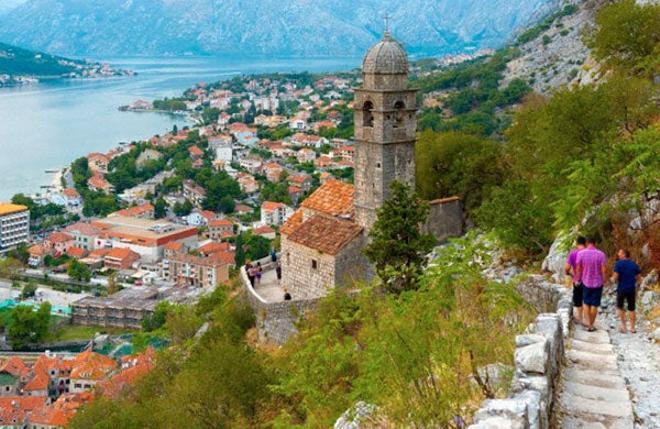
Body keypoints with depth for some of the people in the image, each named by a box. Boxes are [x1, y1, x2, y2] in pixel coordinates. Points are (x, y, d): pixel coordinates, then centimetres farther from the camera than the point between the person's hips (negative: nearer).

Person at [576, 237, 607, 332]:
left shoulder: (581, 253, -10)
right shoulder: (601, 254, -12)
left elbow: (578, 268, -5)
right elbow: (603, 270, -12)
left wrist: (578, 279, 9)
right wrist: (603, 280, 4)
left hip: (586, 282, 1)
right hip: (598, 282, -1)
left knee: (586, 303, 16)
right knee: (594, 305, 10)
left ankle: (588, 323, 5)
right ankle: (591, 325, 16)